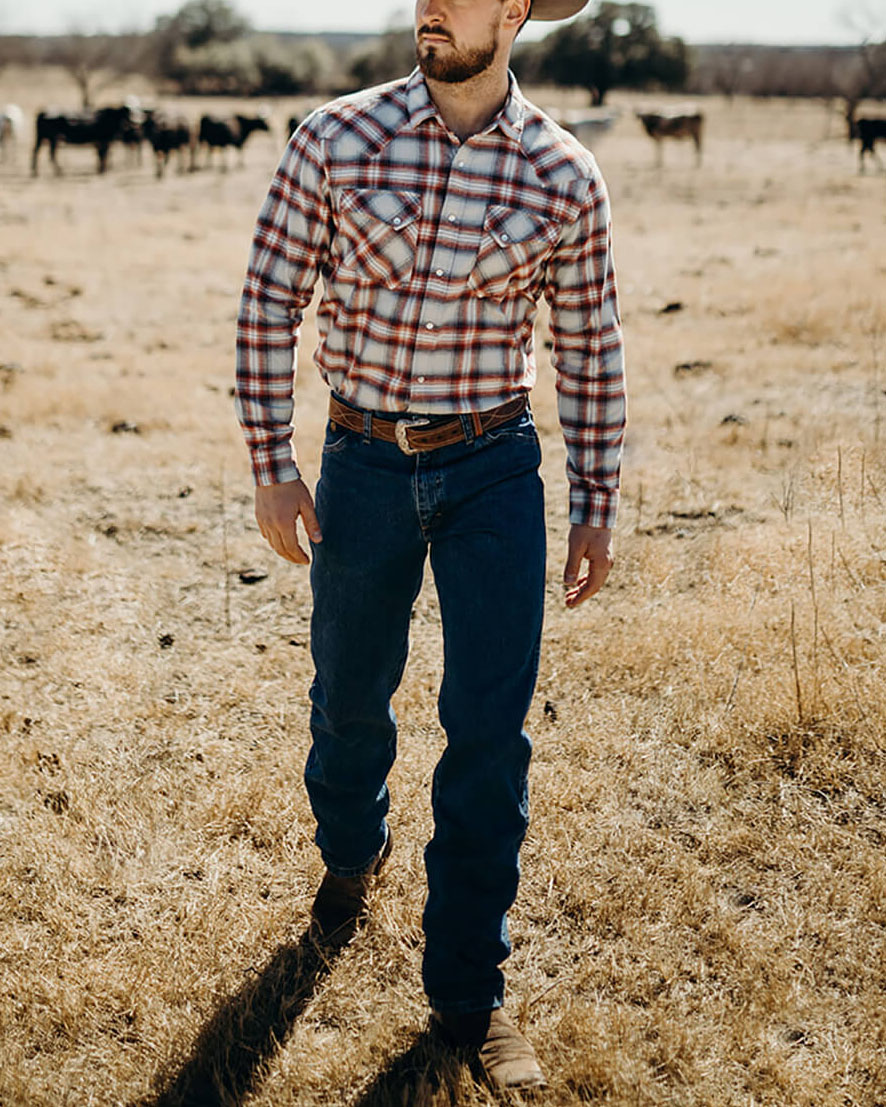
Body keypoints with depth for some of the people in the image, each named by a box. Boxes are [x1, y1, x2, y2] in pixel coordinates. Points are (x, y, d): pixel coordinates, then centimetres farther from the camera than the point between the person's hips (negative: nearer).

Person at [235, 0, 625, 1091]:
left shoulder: (565, 178, -5)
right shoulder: (335, 141, -7)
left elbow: (589, 347, 5)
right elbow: (267, 304, -1)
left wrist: (596, 505, 5)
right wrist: (271, 467, -4)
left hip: (495, 475, 0)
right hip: (364, 468, 1)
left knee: (489, 731, -3)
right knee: (350, 701, 16)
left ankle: (466, 987, 12)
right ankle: (350, 851, 49)